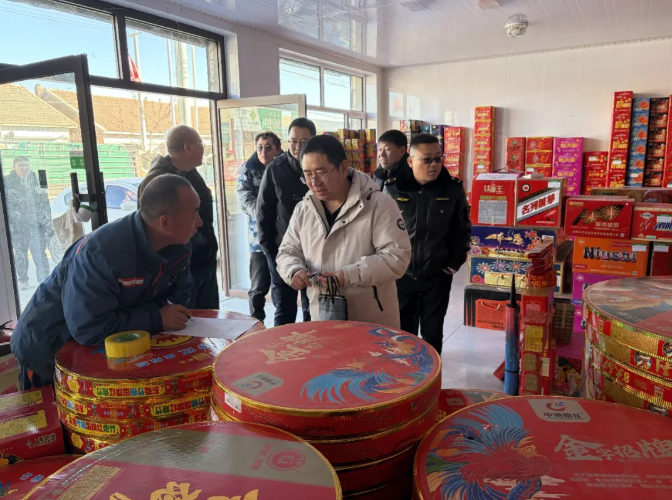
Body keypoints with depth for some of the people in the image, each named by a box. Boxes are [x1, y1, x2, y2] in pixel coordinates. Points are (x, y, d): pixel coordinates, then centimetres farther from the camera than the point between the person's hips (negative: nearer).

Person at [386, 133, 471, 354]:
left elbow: (462, 229, 4)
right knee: (403, 331, 15)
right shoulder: (392, 188, -9)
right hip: (401, 274, 0)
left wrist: (456, 261, -2)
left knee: (433, 332, 14)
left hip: (438, 275, 0)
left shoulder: (453, 189, -6)